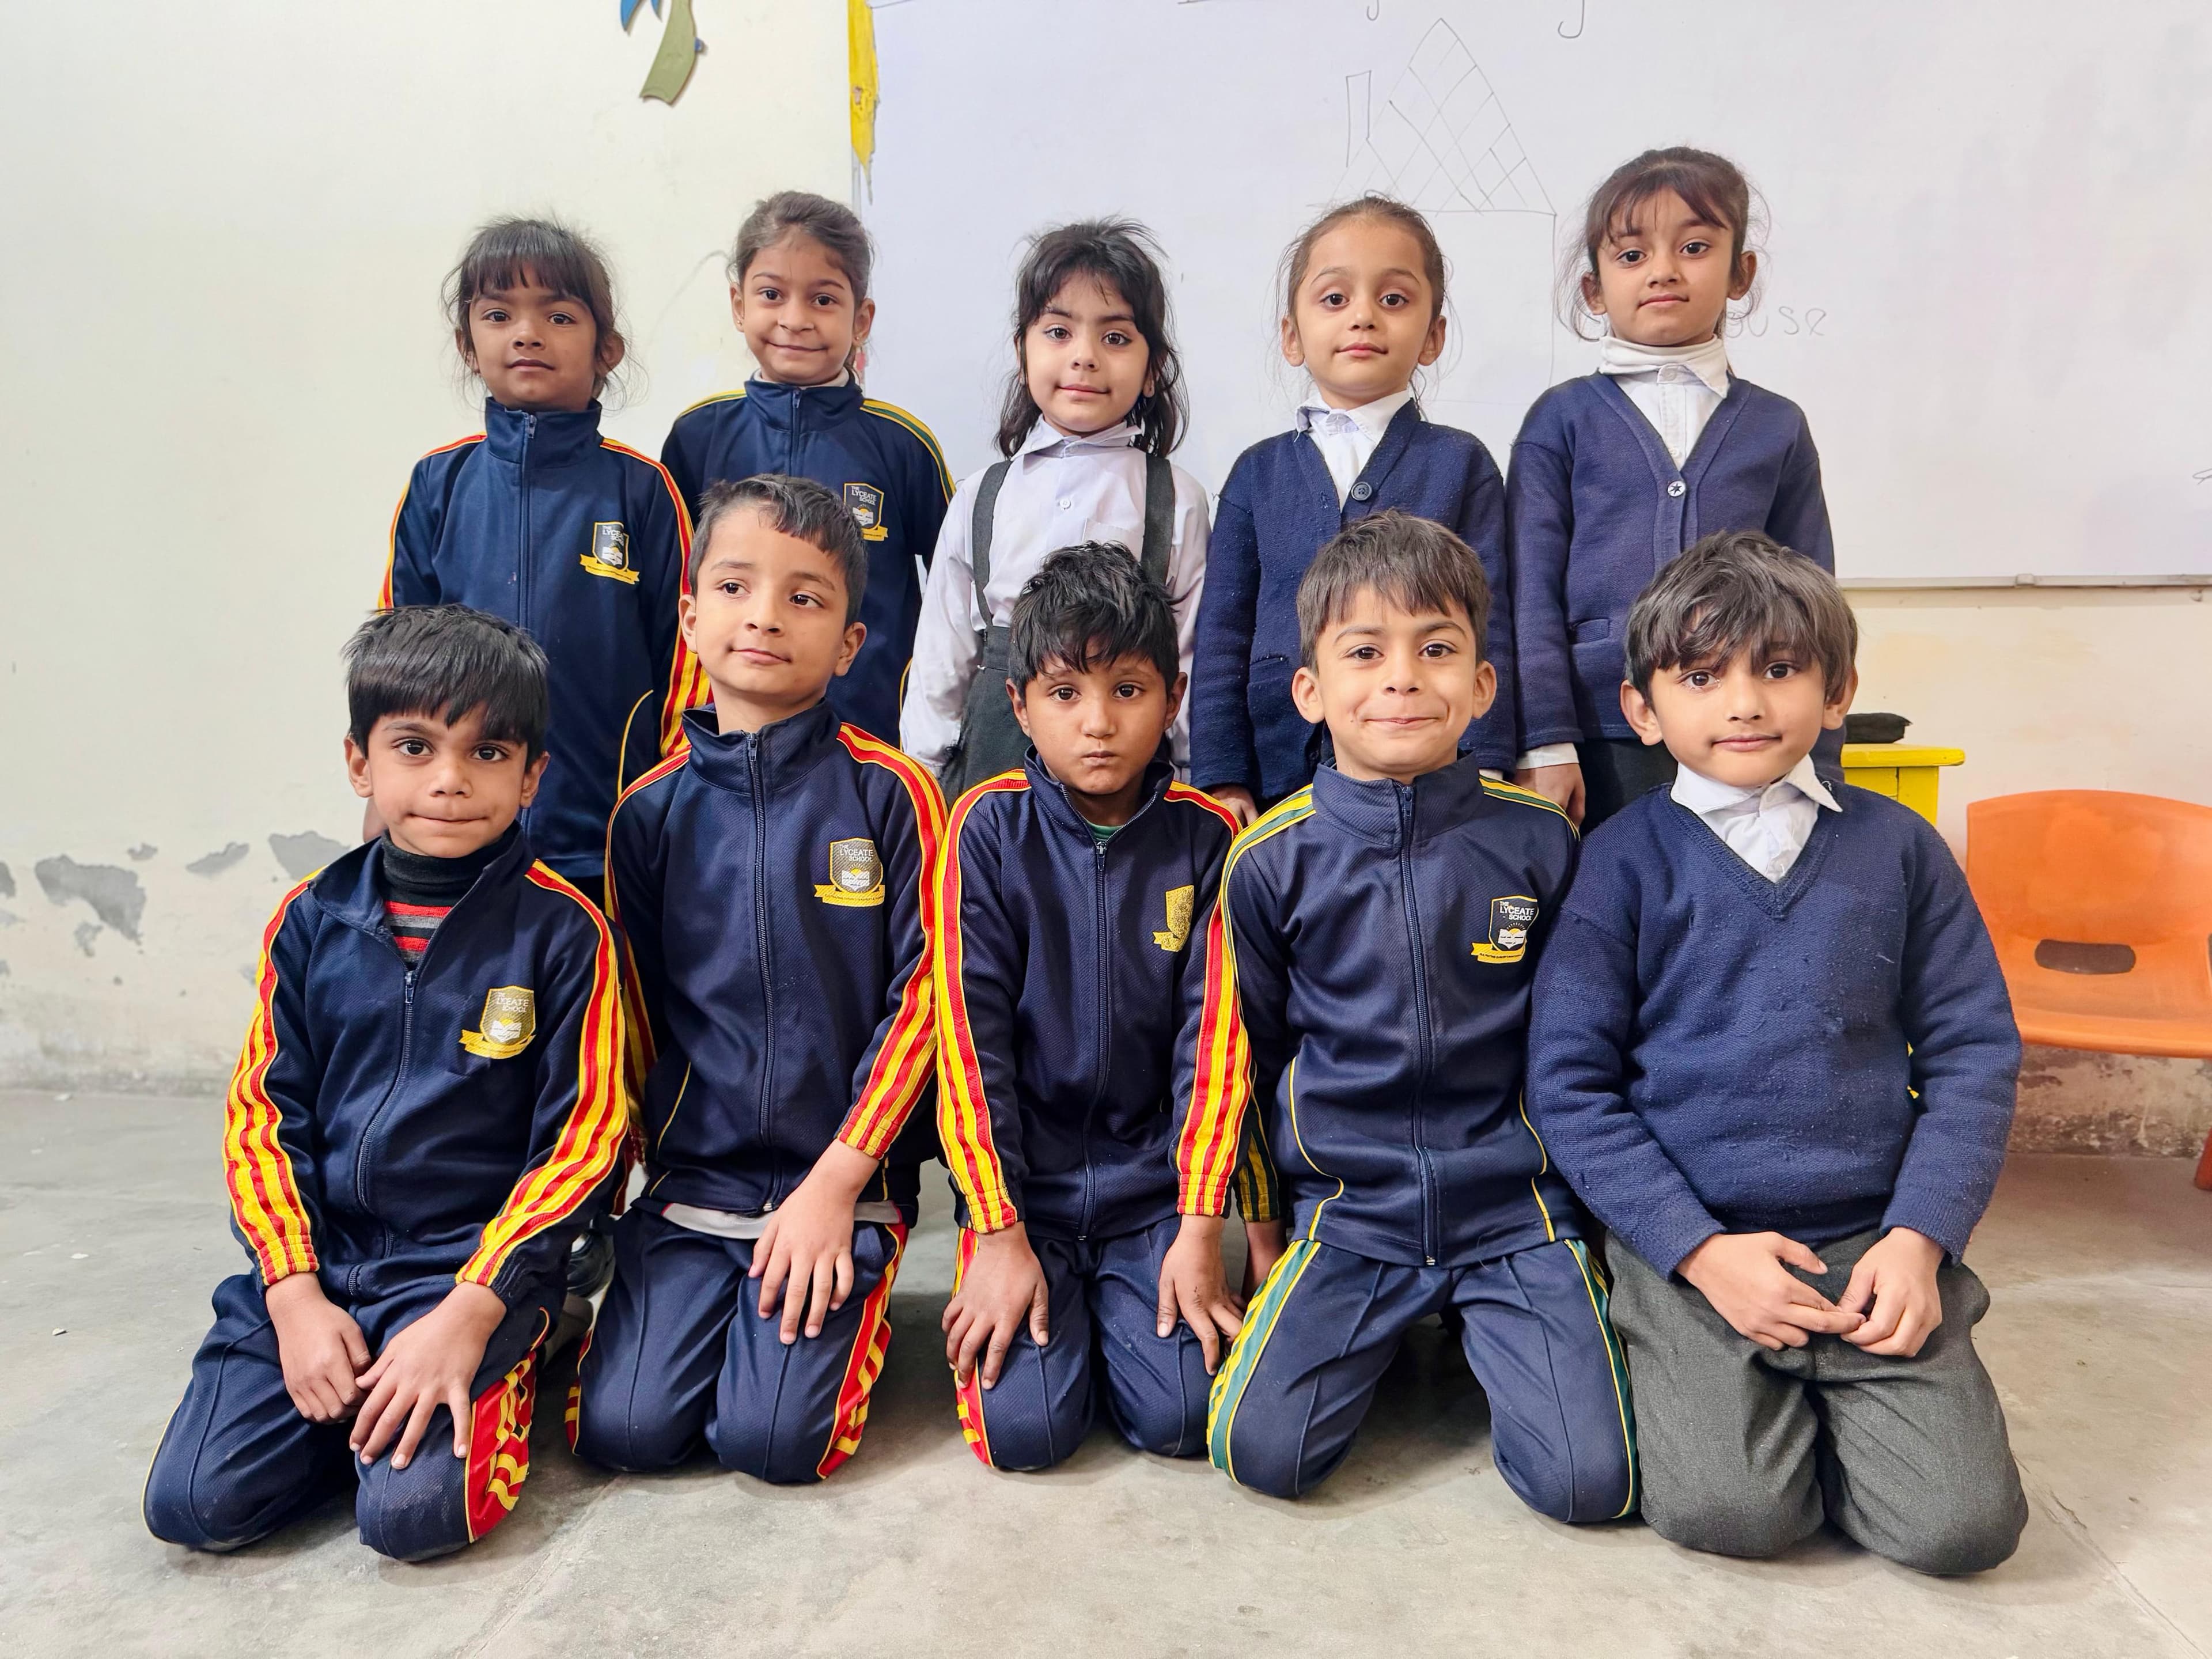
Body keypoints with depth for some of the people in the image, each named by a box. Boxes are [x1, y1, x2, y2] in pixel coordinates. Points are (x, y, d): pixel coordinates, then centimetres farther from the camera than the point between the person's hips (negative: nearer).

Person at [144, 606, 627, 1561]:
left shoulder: (560, 929, -8)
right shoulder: (311, 920, 4)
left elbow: (580, 1140, -9)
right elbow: (263, 1115, 6)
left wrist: (470, 1312, -15)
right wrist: (295, 1292, -5)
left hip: (472, 1263, -3)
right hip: (317, 1263, 4)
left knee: (412, 1510, -20)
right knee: (193, 1502, -10)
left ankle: (498, 1374, 9)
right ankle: (370, 1390, 14)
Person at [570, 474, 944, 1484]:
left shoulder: (889, 794, -7)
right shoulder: (651, 810, 2)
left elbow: (920, 1002, -8)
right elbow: (637, 1013, 10)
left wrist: (834, 1182, -11)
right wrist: (654, 1155, 6)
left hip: (839, 1178, -2)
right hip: (688, 1175, 3)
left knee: (773, 1439, -11)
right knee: (623, 1430, -7)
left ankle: (840, 1302, 18)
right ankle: (683, 1298, 22)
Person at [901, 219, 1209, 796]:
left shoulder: (1177, 500, 1)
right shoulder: (981, 497, 7)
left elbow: (1192, 661, 2)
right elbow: (941, 656, 10)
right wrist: (921, 780, 8)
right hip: (993, 755, 2)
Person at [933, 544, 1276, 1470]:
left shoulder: (1204, 836, -3)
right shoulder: (991, 828, -7)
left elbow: (1213, 1038, -5)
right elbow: (971, 1035, -9)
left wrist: (1199, 1228, -9)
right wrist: (999, 1234, -11)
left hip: (1155, 1184, 1)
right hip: (1024, 1185, -1)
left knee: (1178, 1418, -12)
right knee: (1026, 1428, -13)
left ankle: (1120, 1308, 18)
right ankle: (1058, 1311, 18)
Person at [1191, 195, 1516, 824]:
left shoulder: (1461, 463, 5)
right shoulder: (1259, 471, 8)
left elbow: (1488, 627, 1)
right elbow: (1222, 632, 7)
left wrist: (1480, 777, -7)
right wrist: (1220, 779, 0)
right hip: (1279, 768, 1)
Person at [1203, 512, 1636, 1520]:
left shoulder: (1537, 839, -4)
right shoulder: (1272, 856, -5)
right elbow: (1254, 1054, 7)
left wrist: (1566, 1188, 12)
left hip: (1514, 1208, 0)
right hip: (1348, 1212, 0)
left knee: (1588, 1482, -13)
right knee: (1261, 1452, -14)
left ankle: (1485, 1328, 18)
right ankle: (1372, 1334, 17)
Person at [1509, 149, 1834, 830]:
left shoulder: (1777, 428, 11)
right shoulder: (1562, 420, 5)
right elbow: (1531, 592, 0)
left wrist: (1818, 760, 9)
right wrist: (1543, 745, -7)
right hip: (1599, 744, -2)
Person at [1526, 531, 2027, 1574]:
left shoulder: (1897, 848, 5)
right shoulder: (1626, 859, -3)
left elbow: (1974, 1052, 7)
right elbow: (1568, 1081, -5)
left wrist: (1919, 1235, -5)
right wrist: (1701, 1250, -12)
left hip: (1875, 1240, 3)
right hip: (1689, 1241, -2)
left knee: (1961, 1522, -11)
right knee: (1729, 1509, -18)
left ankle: (1820, 1397, 17)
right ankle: (1706, 1383, 14)